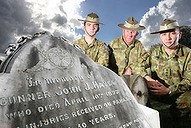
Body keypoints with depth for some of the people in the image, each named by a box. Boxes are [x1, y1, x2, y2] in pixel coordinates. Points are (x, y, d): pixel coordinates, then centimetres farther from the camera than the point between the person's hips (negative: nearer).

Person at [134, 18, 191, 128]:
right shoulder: (154, 52, 7)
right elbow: (139, 66, 0)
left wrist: (169, 90, -22)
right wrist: (148, 78, -21)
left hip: (179, 94, -1)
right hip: (156, 97, 1)